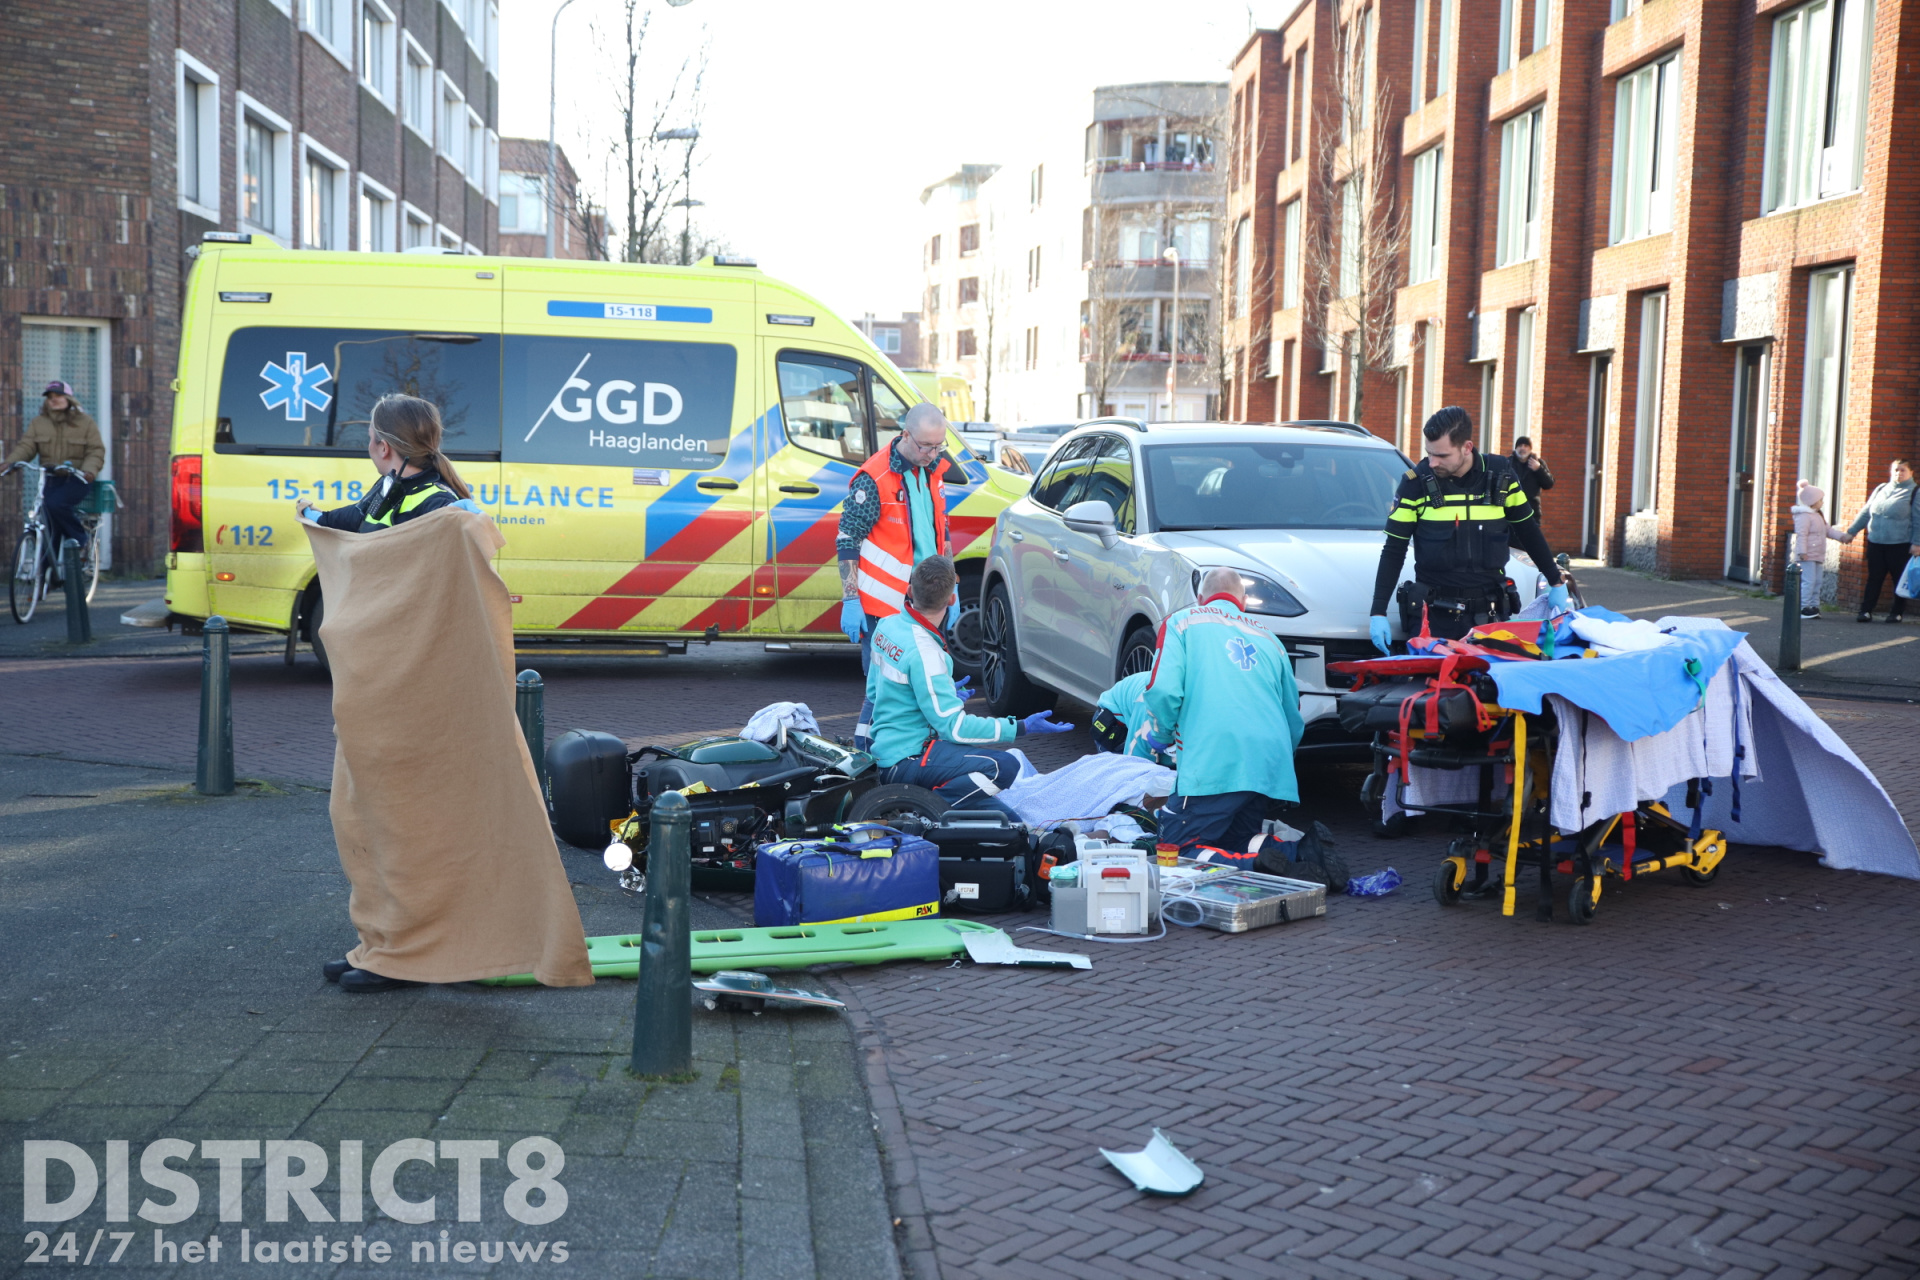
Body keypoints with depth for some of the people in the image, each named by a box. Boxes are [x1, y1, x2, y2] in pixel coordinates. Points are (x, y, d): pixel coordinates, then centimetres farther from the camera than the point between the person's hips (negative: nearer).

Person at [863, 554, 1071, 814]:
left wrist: (943, 693, 27)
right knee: (1005, 768, -24)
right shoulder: (923, 653, -24)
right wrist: (1022, 728, -17)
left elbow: (873, 691, 16)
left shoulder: (886, 625, 2)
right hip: (905, 761, -9)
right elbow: (954, 727, -21)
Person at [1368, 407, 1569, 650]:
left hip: (1488, 612, 2)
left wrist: (1555, 581, 17)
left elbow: (1528, 532, 14)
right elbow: (1393, 551, -2)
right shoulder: (1416, 482, -6)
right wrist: (1378, 611, -7)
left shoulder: (1499, 475, 0)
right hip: (1434, 613, -1)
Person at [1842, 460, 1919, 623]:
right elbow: (1865, 513, 18)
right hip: (1875, 543, 4)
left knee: (1900, 579, 4)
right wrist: (1852, 532, 14)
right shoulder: (1881, 490, 14)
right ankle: (1866, 610, 3)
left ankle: (1897, 612, 12)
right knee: (1873, 578, 3)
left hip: (1900, 545, -4)